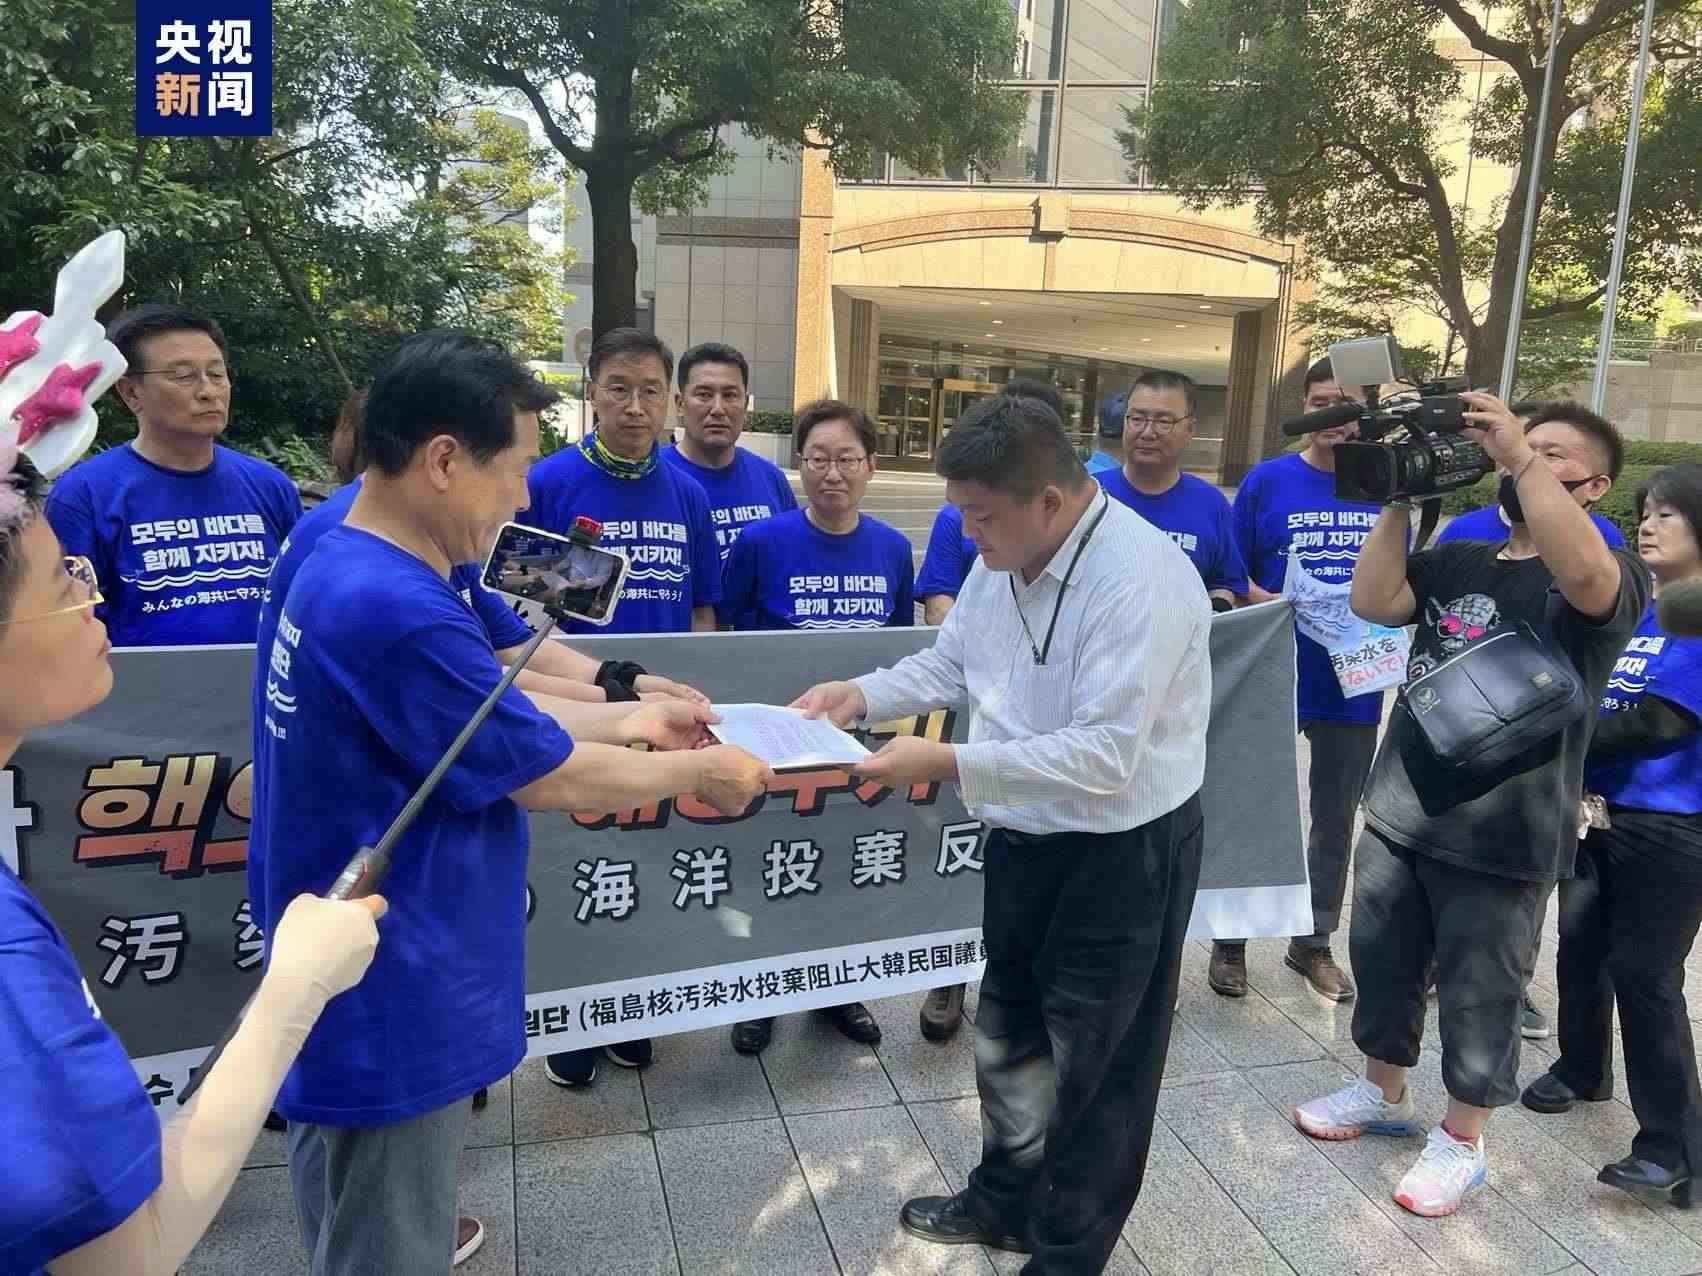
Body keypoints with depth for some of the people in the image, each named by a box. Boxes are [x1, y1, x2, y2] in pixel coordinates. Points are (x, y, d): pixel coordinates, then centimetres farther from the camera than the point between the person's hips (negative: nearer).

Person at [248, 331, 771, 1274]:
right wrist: (698, 769, -6)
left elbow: (484, 710, 10)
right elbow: (554, 780, -22)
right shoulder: (398, 611, -31)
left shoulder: (336, 564, 2)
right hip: (387, 995, -10)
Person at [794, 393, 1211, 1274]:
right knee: (1007, 1035, 24)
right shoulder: (1001, 560, -1)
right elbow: (948, 663, 11)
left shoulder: (1139, 580, -28)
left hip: (1122, 853, -8)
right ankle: (1006, 1202, 48)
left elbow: (1103, 756, -31)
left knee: (1092, 1067, 12)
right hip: (1026, 837, 8)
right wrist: (859, 694, -6)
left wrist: (948, 764, -32)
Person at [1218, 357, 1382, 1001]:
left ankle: (1314, 941, 31)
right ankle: (1230, 940, 24)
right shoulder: (1267, 480, -5)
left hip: (1354, 682, 3)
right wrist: (1269, 604, -20)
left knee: (1336, 819, 14)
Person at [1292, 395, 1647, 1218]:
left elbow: (1583, 574, -33)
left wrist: (1521, 455, -30)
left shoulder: (1612, 578, -9)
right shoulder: (1456, 560, 9)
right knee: (1381, 962, 19)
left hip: (1498, 837, -6)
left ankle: (1461, 1144, 28)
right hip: (1398, 811, 6)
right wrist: (1401, 497, -8)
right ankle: (1383, 1094, 41)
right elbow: (1372, 602, -4)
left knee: (1477, 994, 8)